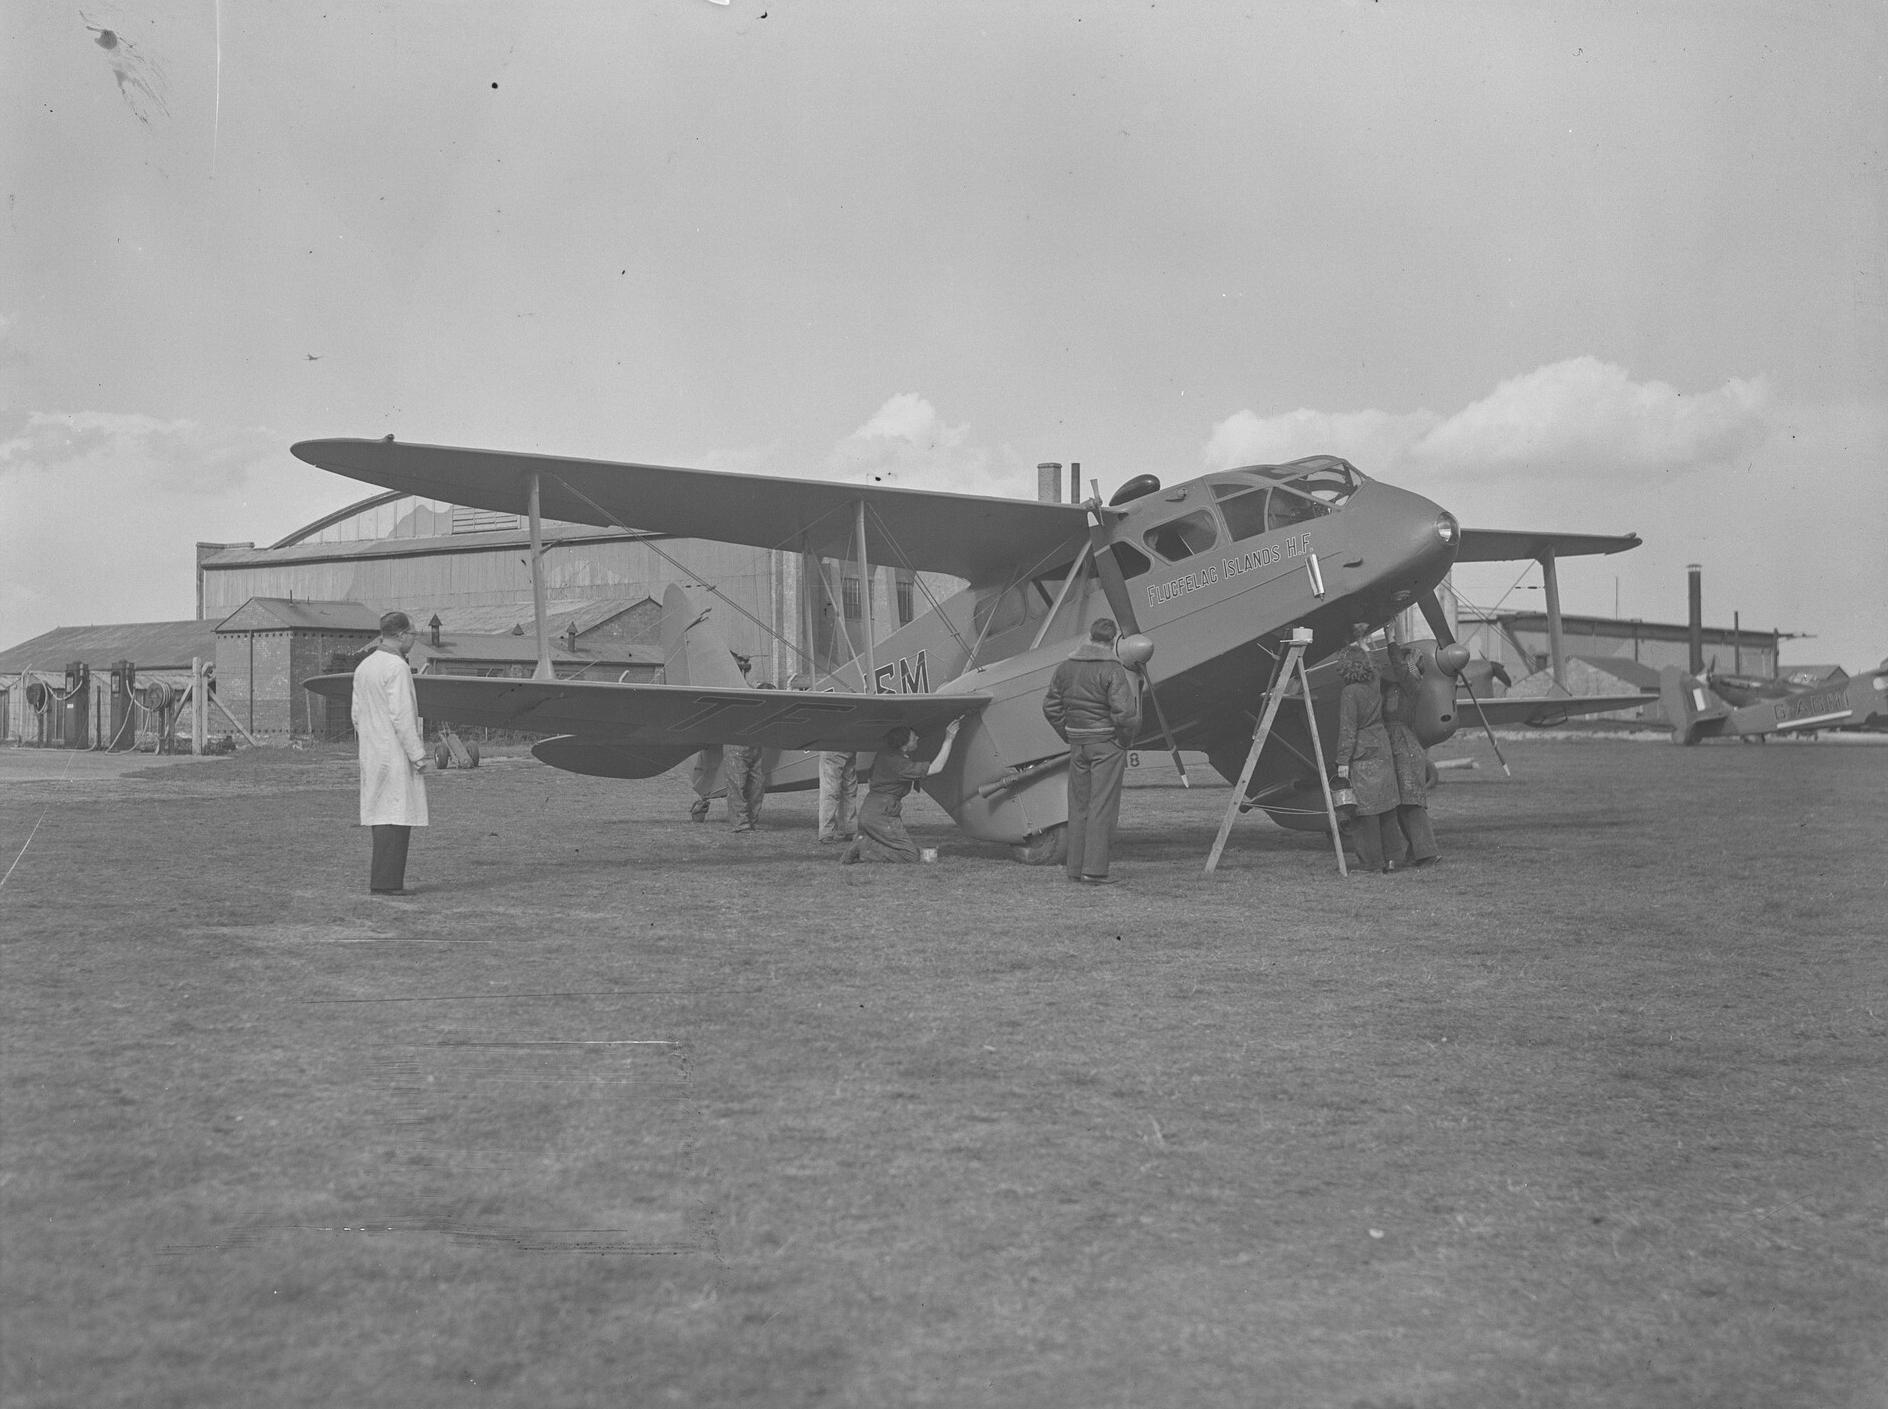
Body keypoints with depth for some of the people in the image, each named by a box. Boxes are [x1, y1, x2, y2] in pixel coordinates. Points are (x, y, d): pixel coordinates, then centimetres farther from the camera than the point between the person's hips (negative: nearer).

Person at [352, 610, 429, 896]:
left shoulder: (364, 667, 13)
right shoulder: (396, 667, -14)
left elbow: (357, 714, 15)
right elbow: (401, 716, -19)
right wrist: (417, 754, -15)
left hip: (371, 754, 9)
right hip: (396, 754, -9)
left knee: (381, 816, 12)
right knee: (396, 818, -6)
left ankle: (380, 879, 13)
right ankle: (387, 881, -7)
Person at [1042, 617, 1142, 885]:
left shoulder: (1066, 667, 6)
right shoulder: (1112, 670, -13)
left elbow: (1051, 706, 11)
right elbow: (1123, 711, -20)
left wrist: (1068, 737, 15)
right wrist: (1125, 740, -3)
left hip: (1078, 743, 6)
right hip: (1107, 743, -6)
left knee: (1078, 805, 12)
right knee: (1102, 805, -2)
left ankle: (1076, 867, 15)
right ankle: (1094, 868, -5)